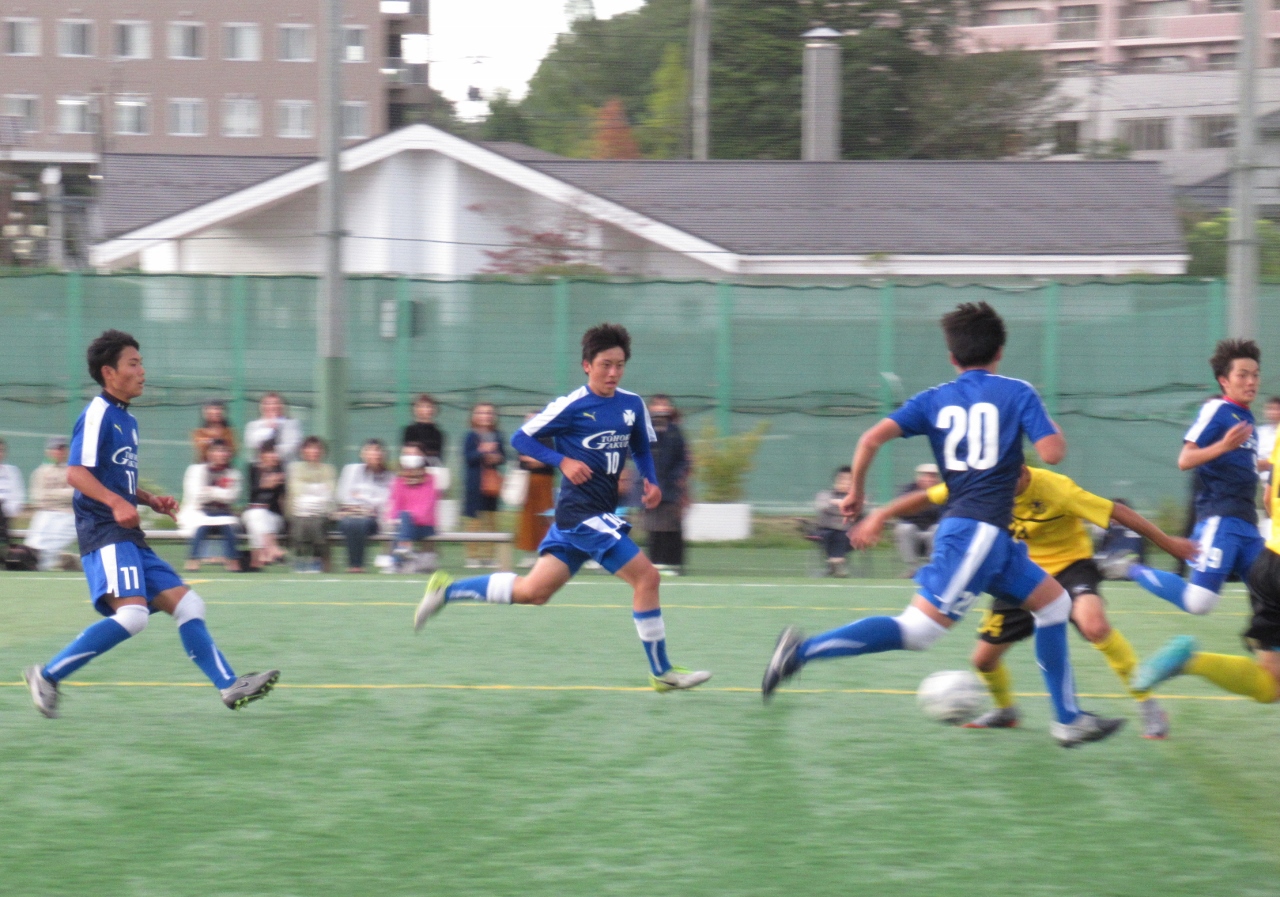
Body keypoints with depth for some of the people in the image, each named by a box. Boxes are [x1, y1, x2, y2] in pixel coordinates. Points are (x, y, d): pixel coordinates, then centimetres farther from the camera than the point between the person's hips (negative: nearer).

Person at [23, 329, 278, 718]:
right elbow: (76, 472, -18)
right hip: (104, 534, -10)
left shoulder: (127, 419, 22)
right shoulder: (98, 414, -8)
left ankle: (229, 686, 4)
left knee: (186, 604, 4)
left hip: (128, 537, 10)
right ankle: (47, 675, -16)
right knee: (132, 614, -24)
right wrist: (116, 502, -31)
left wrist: (151, 500, 16)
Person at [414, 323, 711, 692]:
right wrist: (563, 461, -16)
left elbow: (641, 450, 24)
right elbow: (521, 439, -4)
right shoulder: (571, 406, -10)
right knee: (647, 577, -12)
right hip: (582, 512, -7)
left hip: (601, 515, 7)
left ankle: (447, 590, 22)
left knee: (533, 591, 11)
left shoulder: (633, 405, 8)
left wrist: (651, 482, 5)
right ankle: (661, 672, -3)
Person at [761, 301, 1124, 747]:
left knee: (1054, 602, 18)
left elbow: (871, 439, 0)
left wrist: (856, 492, 13)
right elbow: (1052, 452, -11)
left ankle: (1068, 720, 19)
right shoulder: (1016, 393, -1)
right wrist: (1052, 428, 12)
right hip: (978, 530, -8)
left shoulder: (934, 399, 12)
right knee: (917, 629, -12)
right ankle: (803, 650, -17)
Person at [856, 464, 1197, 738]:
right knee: (984, 658, 4)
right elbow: (926, 497, -4)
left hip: (1068, 564, -5)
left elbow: (1118, 513, -21)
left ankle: (1148, 706, -21)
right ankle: (1005, 711, 39)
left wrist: (1169, 543, -16)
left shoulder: (1056, 489, -28)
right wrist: (879, 516, -17)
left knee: (1094, 625, -36)